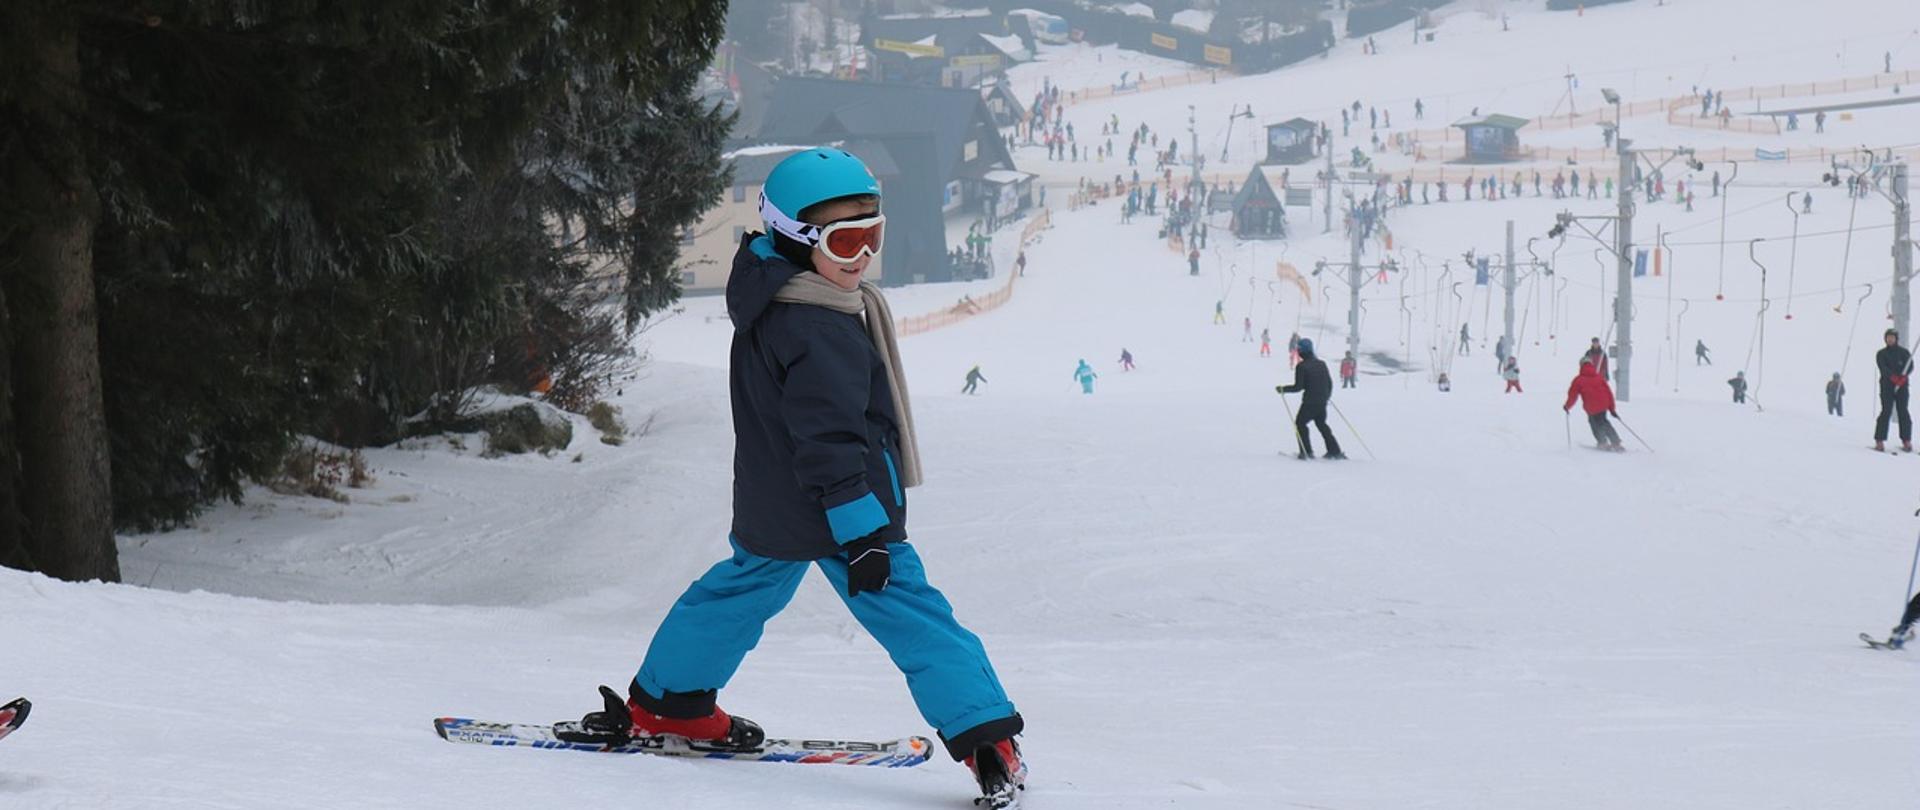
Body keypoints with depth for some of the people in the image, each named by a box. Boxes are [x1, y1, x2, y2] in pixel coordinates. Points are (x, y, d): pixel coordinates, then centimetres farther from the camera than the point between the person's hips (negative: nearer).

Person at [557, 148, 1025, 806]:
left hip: (769, 509, 9)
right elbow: (829, 439, -27)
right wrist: (862, 531, -26)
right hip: (832, 513, -9)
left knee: (741, 587, 28)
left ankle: (665, 702, 38)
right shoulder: (819, 333, -25)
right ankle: (985, 740, -11)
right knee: (914, 616, -7)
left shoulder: (765, 300, 6)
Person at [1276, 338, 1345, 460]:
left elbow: (1298, 387, -15)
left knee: (1300, 423, 10)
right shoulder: (1321, 364, 7)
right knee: (1322, 424, 22)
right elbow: (1329, 382, 12)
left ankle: (1306, 452, 1)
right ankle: (1334, 451, 19)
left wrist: (1283, 389, -2)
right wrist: (1327, 395, 30)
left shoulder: (1301, 367, -13)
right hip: (1322, 402, 6)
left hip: (1310, 401, -6)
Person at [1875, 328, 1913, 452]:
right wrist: (1893, 376, -26)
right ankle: (1879, 441, -10)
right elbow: (1883, 368, -7)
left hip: (1902, 386, 1)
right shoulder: (1881, 354, 9)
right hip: (1887, 385, -1)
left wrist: (1903, 376, -21)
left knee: (1903, 412, -4)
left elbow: (1910, 366, -2)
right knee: (1886, 411, -10)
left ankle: (1907, 441, -1)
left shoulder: (1904, 352, 11)